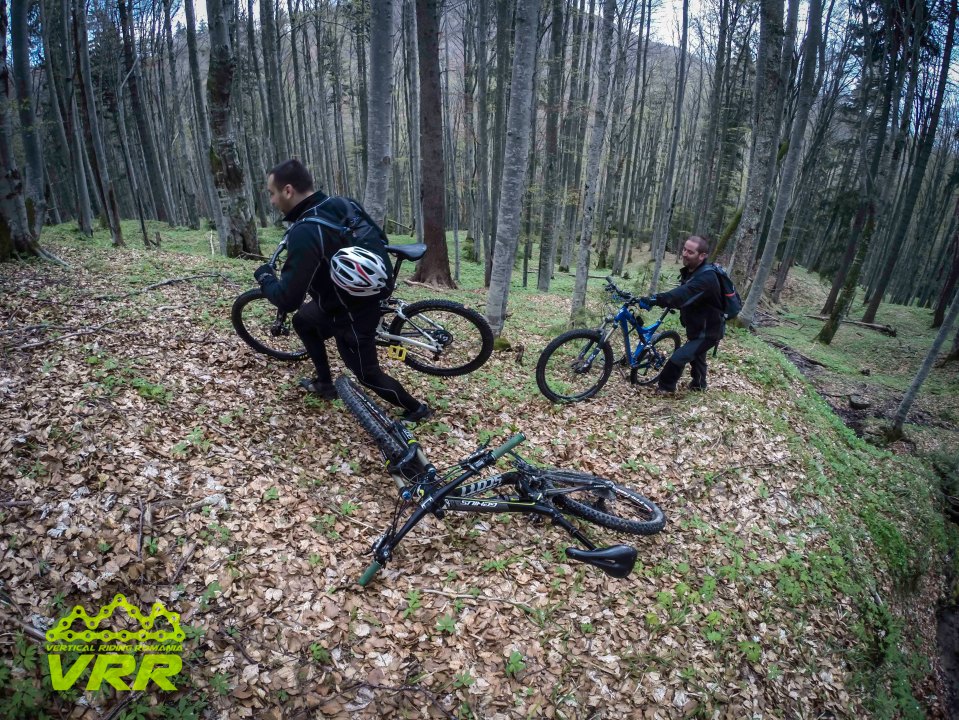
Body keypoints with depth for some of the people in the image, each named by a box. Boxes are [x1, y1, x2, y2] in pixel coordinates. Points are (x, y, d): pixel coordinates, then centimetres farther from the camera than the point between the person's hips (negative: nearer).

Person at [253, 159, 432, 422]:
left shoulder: (304, 233, -29)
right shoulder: (339, 204, -4)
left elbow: (288, 300, -28)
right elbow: (376, 236, 12)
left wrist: (264, 276, -8)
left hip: (350, 316, -9)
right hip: (367, 298, 9)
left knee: (368, 374, 12)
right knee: (302, 321, 27)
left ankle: (416, 408, 27)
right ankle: (325, 383, 38)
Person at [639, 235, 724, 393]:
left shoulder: (706, 277, -33)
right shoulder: (689, 271, -3)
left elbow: (684, 294, -49)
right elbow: (683, 294, 7)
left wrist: (655, 299, -58)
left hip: (708, 331, -10)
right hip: (697, 327, 10)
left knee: (679, 357, -13)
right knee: (696, 356, 28)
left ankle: (666, 386, 9)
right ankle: (699, 384, 51)